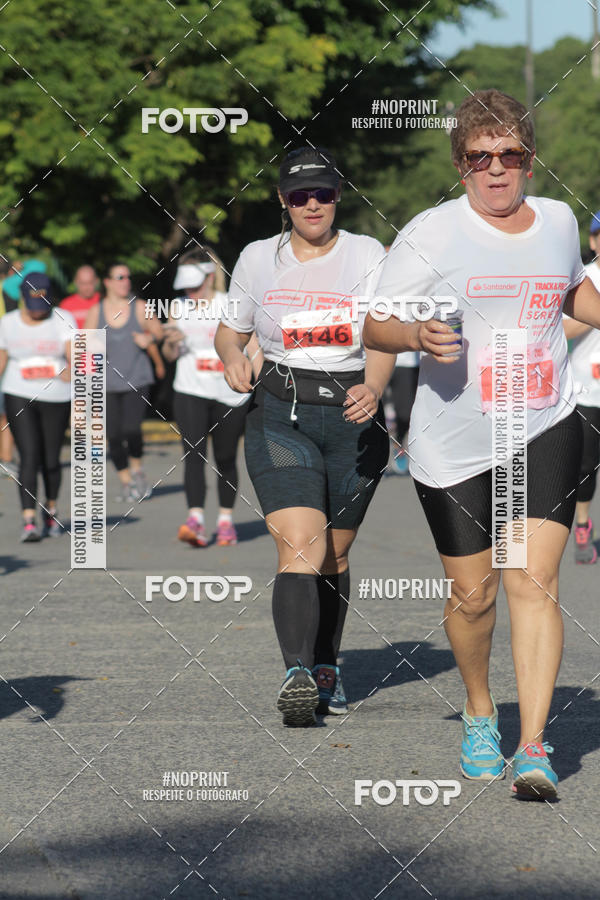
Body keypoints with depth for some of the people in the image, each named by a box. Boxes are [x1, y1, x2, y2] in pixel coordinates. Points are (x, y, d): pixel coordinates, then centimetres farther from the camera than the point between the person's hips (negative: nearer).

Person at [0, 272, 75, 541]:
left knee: (51, 460, 6)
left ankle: (51, 509, 32)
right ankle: (28, 521, -16)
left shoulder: (63, 320, -3)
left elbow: (74, 352, -17)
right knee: (29, 457, -13)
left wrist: (71, 369, -39)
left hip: (56, 398, 0)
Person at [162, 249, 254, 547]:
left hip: (229, 395, -1)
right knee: (193, 454, -15)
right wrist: (172, 341, -7)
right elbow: (169, 355, 13)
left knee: (225, 458, 8)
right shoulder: (179, 308, 7)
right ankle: (195, 520, -24)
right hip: (190, 393, 1)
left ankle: (226, 520, 22)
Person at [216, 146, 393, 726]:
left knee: (334, 555, 11)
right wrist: (232, 359, -6)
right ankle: (297, 676, -30)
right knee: (299, 547, -19)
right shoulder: (258, 259, 6)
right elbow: (230, 330, 18)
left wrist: (373, 387, -30)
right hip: (280, 412, -1)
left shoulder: (367, 255, 1)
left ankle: (326, 669, 30)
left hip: (353, 416, 1)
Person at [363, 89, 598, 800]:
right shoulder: (431, 234, -5)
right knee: (472, 595, 6)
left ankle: (533, 749, -15)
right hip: (453, 446, -1)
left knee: (532, 582, -13)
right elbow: (374, 326, -4)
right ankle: (479, 714, 34)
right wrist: (418, 336, -24)